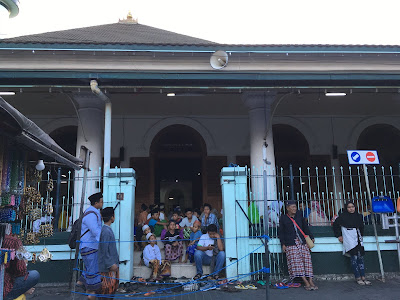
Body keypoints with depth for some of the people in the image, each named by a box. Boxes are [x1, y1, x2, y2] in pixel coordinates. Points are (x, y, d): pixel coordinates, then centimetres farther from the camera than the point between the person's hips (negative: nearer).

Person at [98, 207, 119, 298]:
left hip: (113, 264, 10)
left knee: (114, 284, 15)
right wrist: (110, 264, -19)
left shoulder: (108, 230, 12)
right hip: (108, 266, -10)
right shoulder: (106, 231, -19)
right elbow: (104, 250, -21)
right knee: (109, 285, -5)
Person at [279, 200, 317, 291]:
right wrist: (283, 244, -1)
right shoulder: (283, 218, 4)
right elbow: (281, 232, 6)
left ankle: (310, 281, -2)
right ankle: (306, 283, -11)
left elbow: (305, 227, 20)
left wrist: (311, 237, 14)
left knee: (307, 259, -6)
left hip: (302, 242, 3)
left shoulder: (299, 215, 12)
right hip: (291, 244, -3)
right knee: (296, 261, -13)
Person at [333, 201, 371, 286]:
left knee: (360, 258, 1)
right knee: (354, 258, -7)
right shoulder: (343, 216, -2)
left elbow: (361, 226, 26)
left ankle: (363, 278, 5)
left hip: (358, 240, 5)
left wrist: (361, 235, 19)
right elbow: (335, 225, 5)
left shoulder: (358, 216, 12)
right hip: (349, 241, -5)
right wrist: (339, 236, 4)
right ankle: (358, 278, -2)